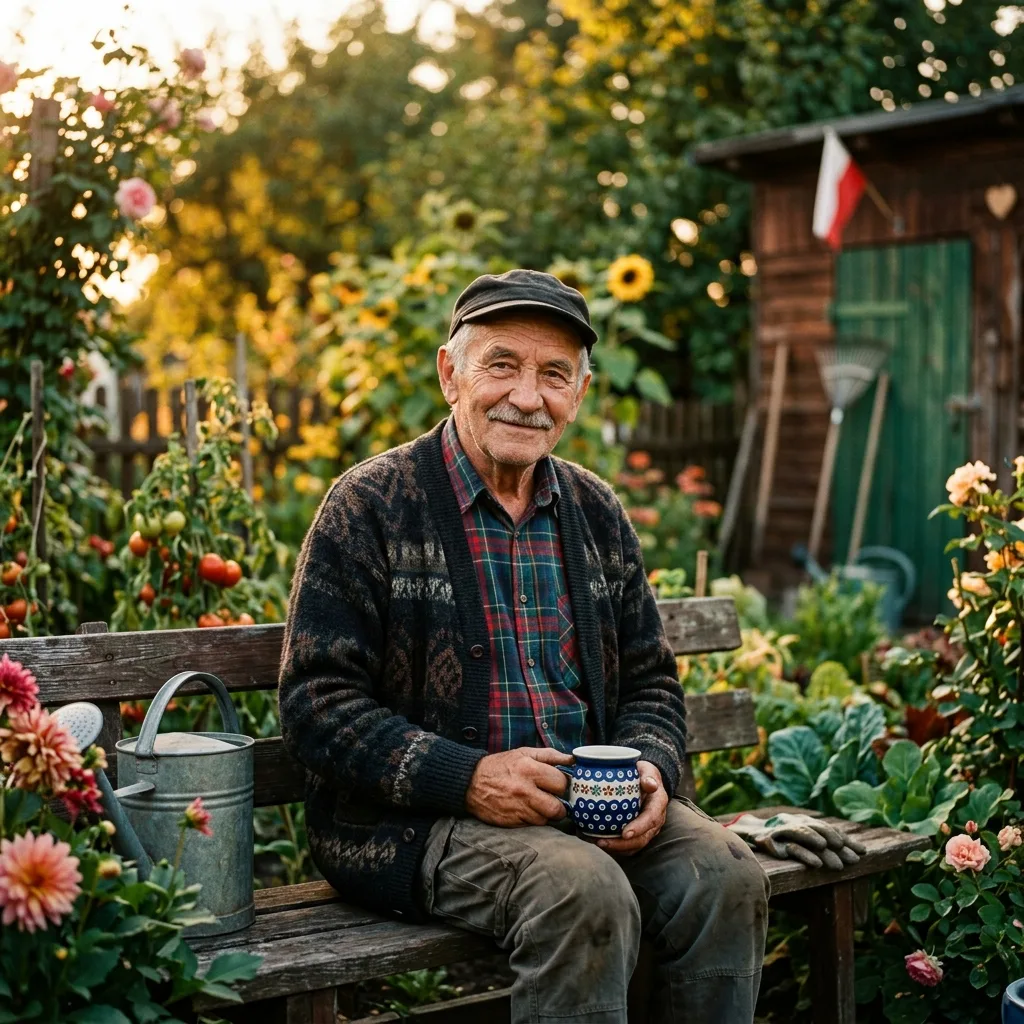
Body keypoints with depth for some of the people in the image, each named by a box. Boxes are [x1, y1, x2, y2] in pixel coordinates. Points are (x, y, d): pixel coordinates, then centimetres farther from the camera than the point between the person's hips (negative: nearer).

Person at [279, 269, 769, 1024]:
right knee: (587, 892, -31)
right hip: (415, 819, -5)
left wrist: (651, 767, -5)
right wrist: (468, 778, -21)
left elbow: (650, 681, 18)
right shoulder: (371, 505, -5)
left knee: (727, 875, -19)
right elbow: (317, 702, -10)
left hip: (592, 802, 5)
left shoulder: (597, 512, 13)